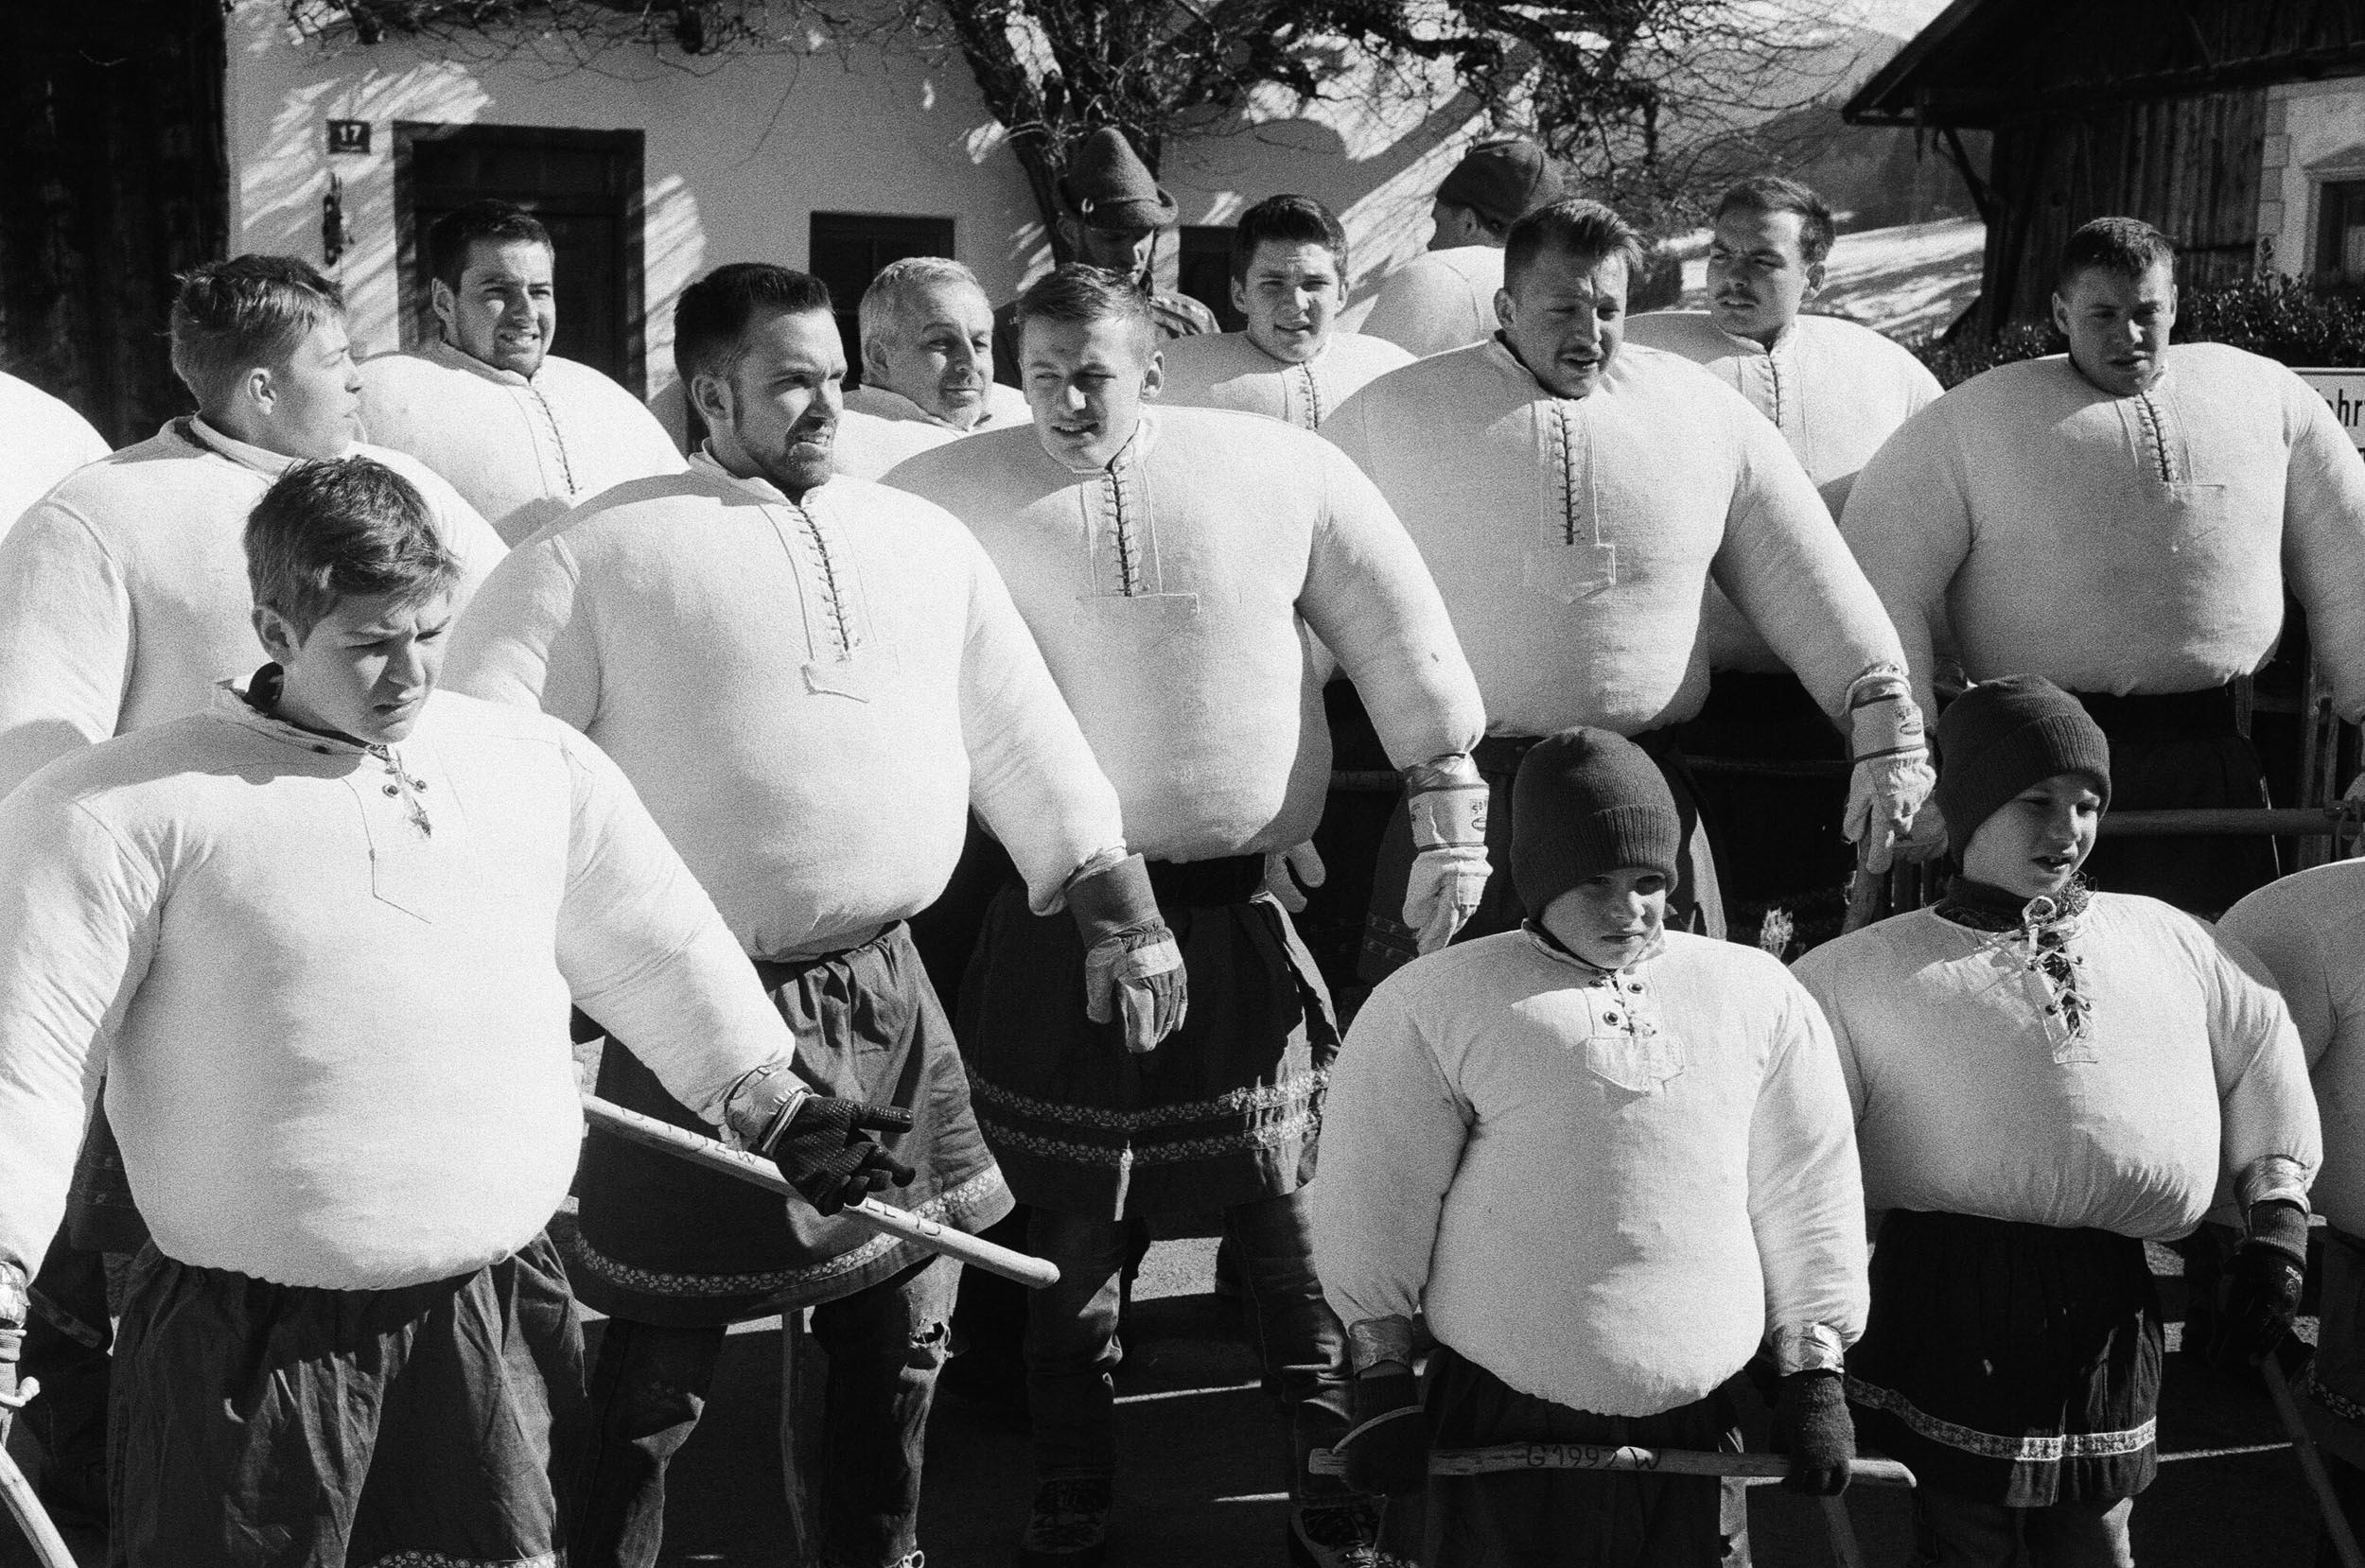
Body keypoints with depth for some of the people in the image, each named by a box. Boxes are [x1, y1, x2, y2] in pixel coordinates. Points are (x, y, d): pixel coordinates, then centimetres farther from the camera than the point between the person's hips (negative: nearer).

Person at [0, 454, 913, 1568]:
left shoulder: (544, 766, 7)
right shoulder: (126, 808, -7)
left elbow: (656, 952, 19)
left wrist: (767, 1101, 20)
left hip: (499, 1319, 4)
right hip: (248, 1345, -3)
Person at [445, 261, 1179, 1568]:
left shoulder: (919, 538, 12)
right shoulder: (602, 554, -4)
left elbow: (1023, 737, 16)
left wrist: (1116, 913, 13)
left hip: (892, 997, 5)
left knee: (902, 1337, 16)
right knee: (659, 1372, 4)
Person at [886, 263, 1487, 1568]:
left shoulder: (1285, 473, -2)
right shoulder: (945, 500, -4)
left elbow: (1403, 639, 5)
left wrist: (1450, 822, 6)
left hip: (1239, 911, 0)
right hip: (1054, 915, 0)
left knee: (1288, 1214, 9)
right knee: (1067, 1228, 10)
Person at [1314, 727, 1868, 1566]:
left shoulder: (1760, 996, 9)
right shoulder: (1433, 1003, -1)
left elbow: (1807, 1194, 11)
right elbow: (1377, 1199, 0)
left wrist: (1814, 1375, 10)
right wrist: (1383, 1381, 0)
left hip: (1700, 1418, 3)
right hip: (1506, 1419, -2)